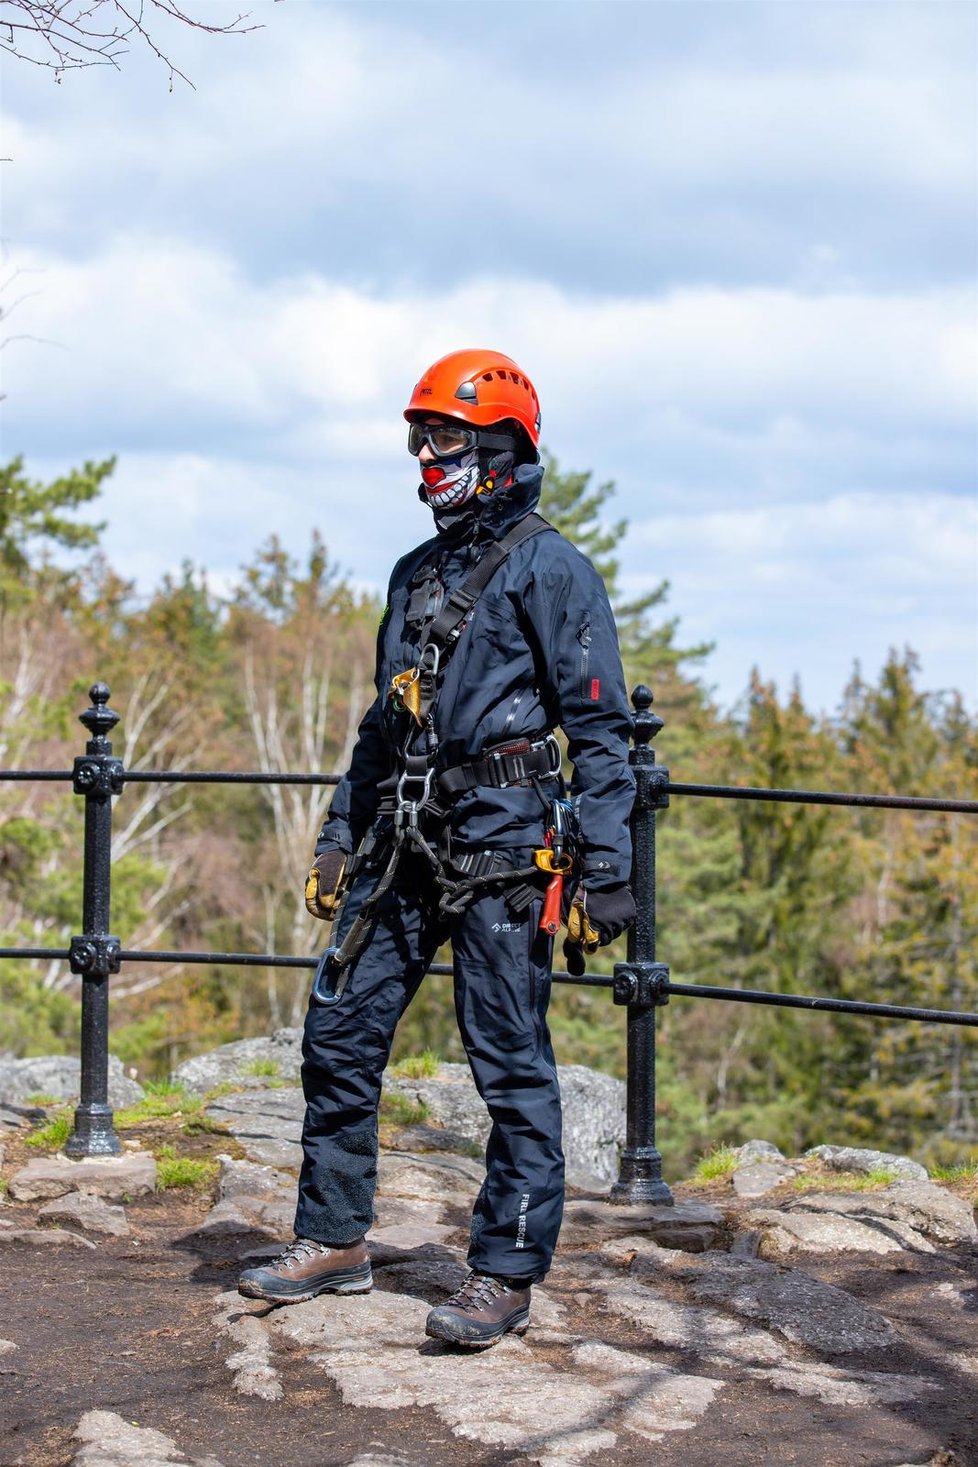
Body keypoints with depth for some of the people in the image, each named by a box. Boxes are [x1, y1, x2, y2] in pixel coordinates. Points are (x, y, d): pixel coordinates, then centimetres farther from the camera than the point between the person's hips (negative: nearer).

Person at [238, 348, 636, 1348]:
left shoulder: (548, 569, -4)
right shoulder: (417, 573, 19)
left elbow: (599, 730, -8)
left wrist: (605, 869, -14)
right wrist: (339, 837, 20)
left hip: (502, 850, -8)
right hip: (404, 850, 8)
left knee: (511, 1066, -2)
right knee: (339, 1037, 8)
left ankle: (506, 1275, 5)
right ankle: (333, 1241, 20)